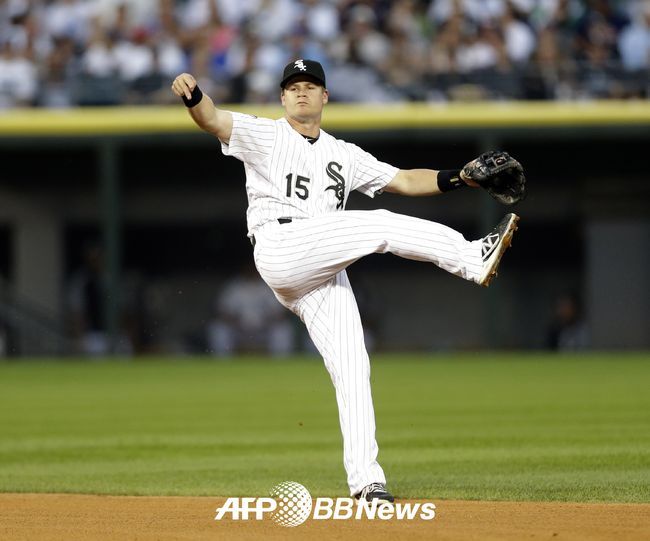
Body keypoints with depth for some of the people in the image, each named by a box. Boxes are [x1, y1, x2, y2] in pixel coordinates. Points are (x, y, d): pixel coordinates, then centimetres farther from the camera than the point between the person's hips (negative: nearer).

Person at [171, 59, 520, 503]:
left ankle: (365, 478, -6)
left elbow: (404, 181, 24)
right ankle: (475, 258, -15)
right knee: (380, 225, -20)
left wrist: (458, 178, 9)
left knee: (352, 366, -6)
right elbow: (213, 120, -7)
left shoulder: (345, 155, 26)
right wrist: (193, 95, -30)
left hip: (325, 272, 5)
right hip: (281, 247, -5)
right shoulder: (263, 136, 11)